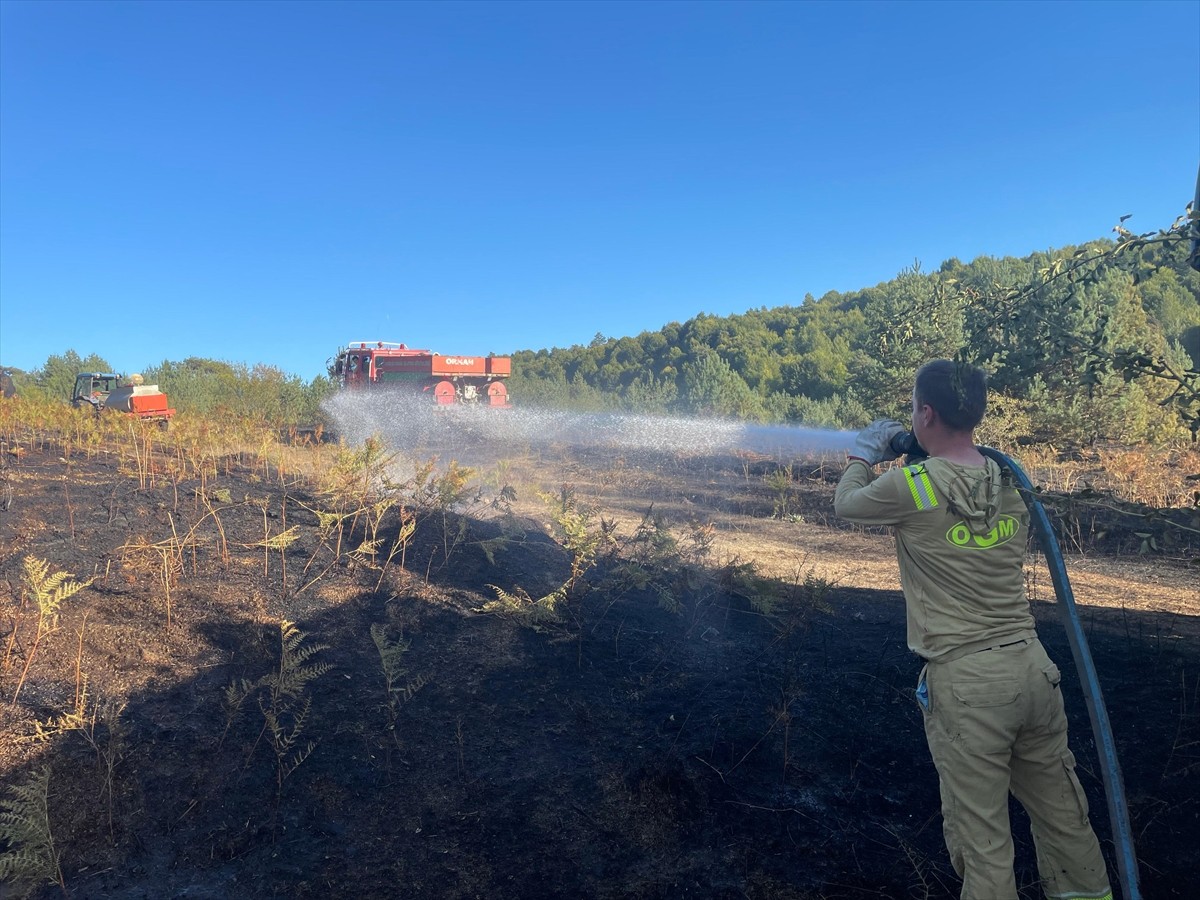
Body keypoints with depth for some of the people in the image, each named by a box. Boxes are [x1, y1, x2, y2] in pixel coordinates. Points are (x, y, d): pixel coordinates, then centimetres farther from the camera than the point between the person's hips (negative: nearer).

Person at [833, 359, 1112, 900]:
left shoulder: (911, 486, -13)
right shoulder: (1011, 481, 4)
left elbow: (845, 503, 6)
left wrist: (865, 452, 24)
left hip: (964, 682, -6)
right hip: (1032, 667, 6)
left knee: (981, 837, 5)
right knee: (1063, 816, 21)